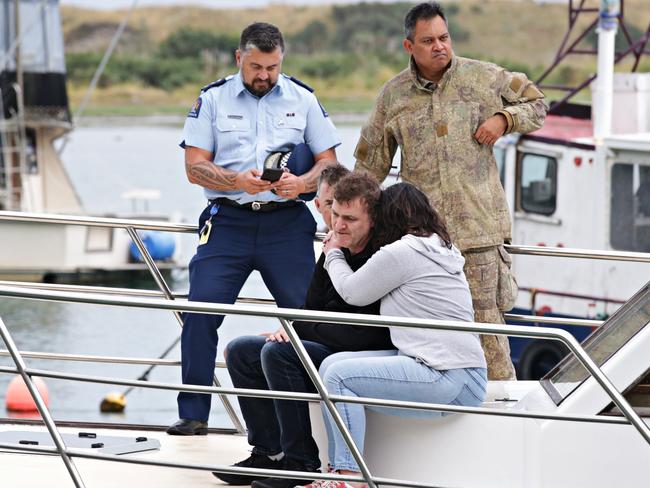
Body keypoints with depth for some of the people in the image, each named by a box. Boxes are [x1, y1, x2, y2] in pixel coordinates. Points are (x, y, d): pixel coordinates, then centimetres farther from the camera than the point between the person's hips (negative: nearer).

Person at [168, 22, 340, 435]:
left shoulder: (303, 99, 10)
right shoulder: (213, 99, 7)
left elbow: (329, 162, 9)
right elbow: (195, 167, 2)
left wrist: (302, 182, -13)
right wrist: (238, 180, -16)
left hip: (286, 224, 1)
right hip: (228, 221, 0)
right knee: (201, 313, -11)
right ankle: (193, 415, -3)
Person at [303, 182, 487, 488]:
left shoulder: (399, 253, -9)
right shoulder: (441, 250, 20)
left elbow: (352, 292, 6)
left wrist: (333, 254, 24)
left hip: (448, 380, -10)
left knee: (339, 376, -9)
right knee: (331, 364, 8)